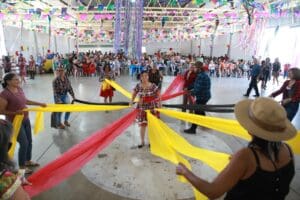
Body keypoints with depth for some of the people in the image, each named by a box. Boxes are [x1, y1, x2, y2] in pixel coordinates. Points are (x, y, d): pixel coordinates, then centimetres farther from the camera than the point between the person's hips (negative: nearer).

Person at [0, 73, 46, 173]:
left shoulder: (19, 89, 2)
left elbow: (25, 101, 17)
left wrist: (40, 104, 18)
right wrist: (16, 112, -25)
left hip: (25, 120, 8)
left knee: (29, 141, 16)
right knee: (24, 143, -2)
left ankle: (28, 161, 36)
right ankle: (22, 166, 18)